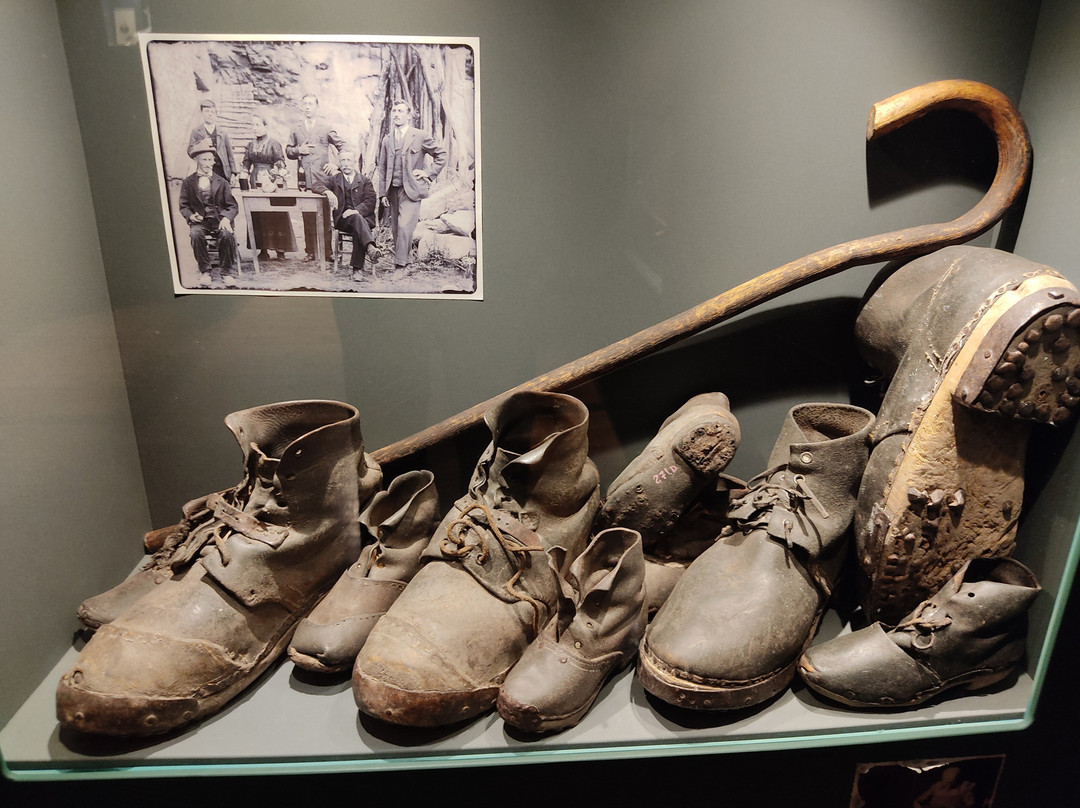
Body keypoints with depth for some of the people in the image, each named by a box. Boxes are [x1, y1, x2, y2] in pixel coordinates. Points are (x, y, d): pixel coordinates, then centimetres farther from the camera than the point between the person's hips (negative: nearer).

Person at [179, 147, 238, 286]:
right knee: (196, 234, -33)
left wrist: (226, 218, -13)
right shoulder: (188, 183, 12)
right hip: (200, 221, 0)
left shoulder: (221, 182, 13)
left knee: (228, 234, -32)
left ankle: (226, 270, -15)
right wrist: (190, 215, -11)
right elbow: (183, 206, 11)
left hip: (219, 220, 0)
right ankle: (206, 270, -18)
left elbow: (233, 206, 8)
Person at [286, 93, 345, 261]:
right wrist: (298, 150, -3)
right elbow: (288, 151, 18)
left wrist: (335, 164, 0)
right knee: (307, 216, 2)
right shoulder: (296, 128, 15)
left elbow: (343, 146, 11)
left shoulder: (326, 127, 8)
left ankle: (327, 251, -1)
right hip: (304, 178, 3)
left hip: (322, 178, -3)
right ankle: (311, 251, 7)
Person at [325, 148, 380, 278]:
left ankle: (357, 269, -43)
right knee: (356, 218, -36)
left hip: (364, 217, 0)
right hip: (342, 219, 0)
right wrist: (328, 192, -12)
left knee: (358, 231, -36)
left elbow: (370, 202, 2)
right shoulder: (334, 180, 22)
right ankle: (370, 248, -59)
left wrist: (356, 210, -17)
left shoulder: (365, 181, 16)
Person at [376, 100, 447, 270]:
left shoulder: (420, 136, 1)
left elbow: (441, 155, 9)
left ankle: (400, 265, -15)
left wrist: (428, 173, 0)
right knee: (395, 229, 5)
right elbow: (382, 168, 15)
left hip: (411, 190, -5)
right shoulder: (387, 140, 14)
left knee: (404, 226, -18)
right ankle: (405, 261, 16)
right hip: (393, 190, 5)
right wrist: (383, 193, 8)